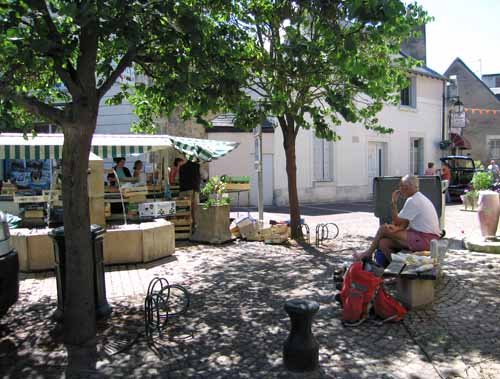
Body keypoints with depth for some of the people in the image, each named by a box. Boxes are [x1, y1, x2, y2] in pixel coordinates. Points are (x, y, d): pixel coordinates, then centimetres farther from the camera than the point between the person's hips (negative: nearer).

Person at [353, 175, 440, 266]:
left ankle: (368, 254, 9)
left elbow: (396, 222, -11)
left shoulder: (413, 201, -17)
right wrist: (397, 228, -9)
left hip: (424, 239, -10)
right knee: (383, 243, 0)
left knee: (384, 229, -9)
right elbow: (404, 224, 11)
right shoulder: (419, 198, 16)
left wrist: (394, 202, -6)